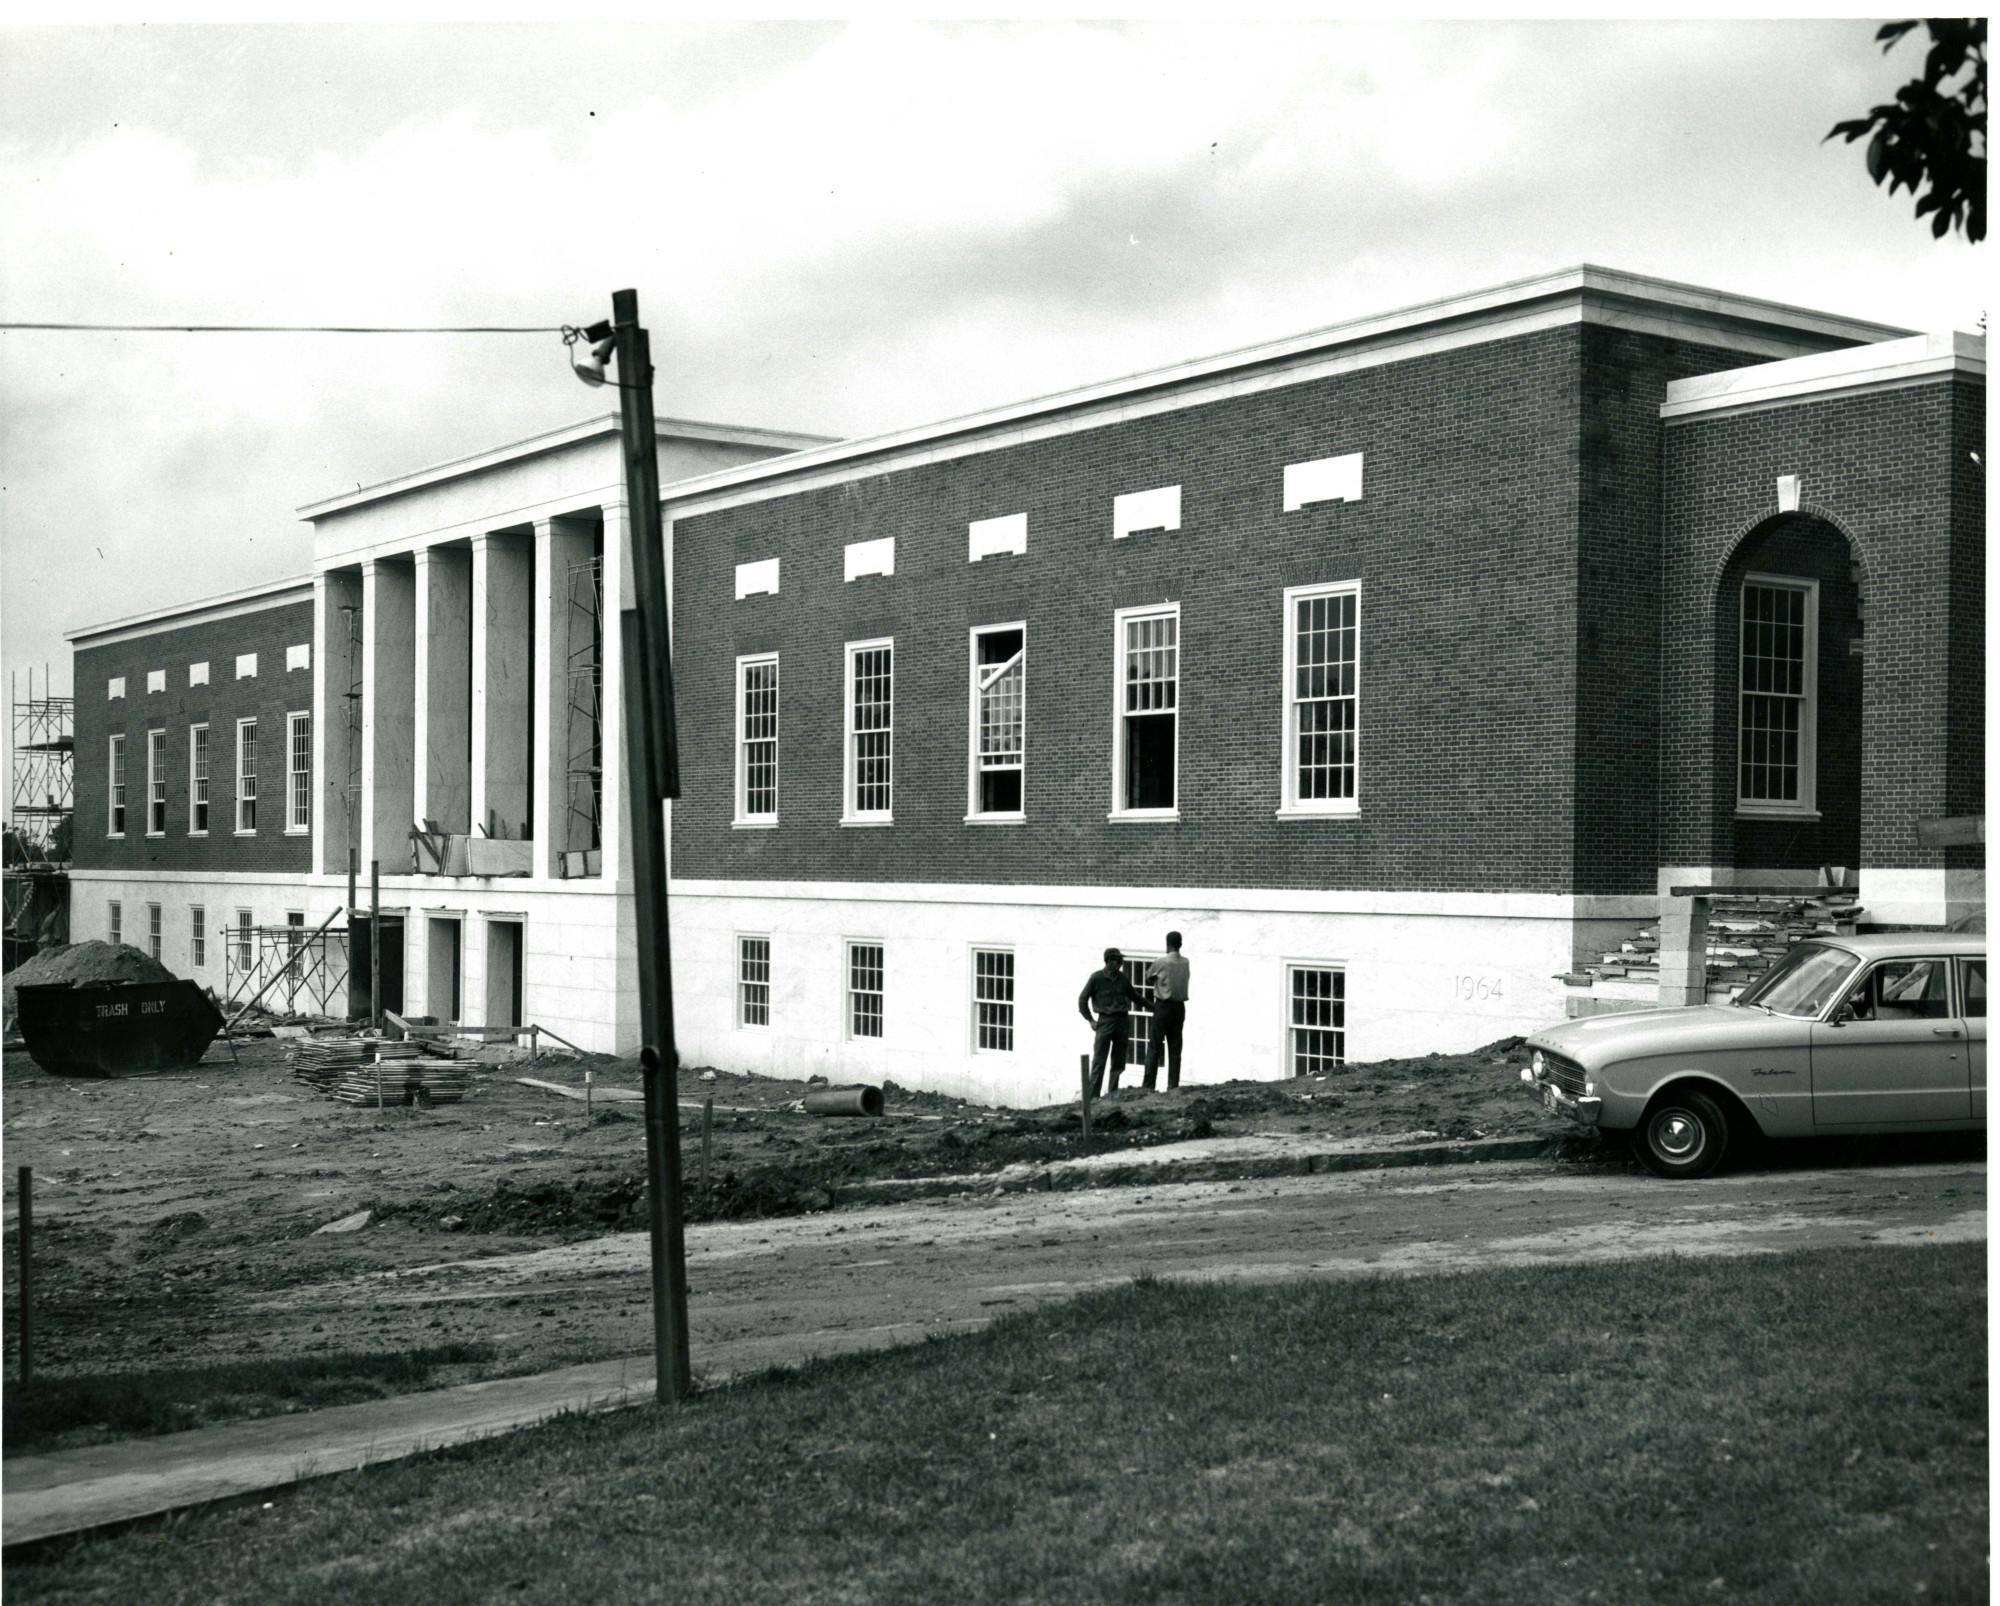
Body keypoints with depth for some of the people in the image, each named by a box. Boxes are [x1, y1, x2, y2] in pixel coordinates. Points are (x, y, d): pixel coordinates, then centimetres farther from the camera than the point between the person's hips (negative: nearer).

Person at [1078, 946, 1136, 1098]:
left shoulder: (1122, 978, 9)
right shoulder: (1096, 977, -4)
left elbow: (1133, 996, 24)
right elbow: (1082, 999, 1)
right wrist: (1090, 1020, -2)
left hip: (1122, 1021, 5)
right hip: (1105, 1021, -5)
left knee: (1119, 1061, 6)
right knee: (1099, 1061, -8)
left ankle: (1113, 1094, 15)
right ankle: (1093, 1096, -8)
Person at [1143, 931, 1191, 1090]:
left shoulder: (1160, 963, -11)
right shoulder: (1185, 963, 3)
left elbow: (1148, 977, 3)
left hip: (1163, 1006, -4)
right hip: (1180, 1007, 4)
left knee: (1154, 1047, -1)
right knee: (1175, 1048, 7)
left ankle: (1148, 1086, -4)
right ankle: (1173, 1085, 4)